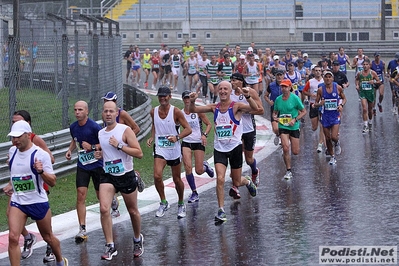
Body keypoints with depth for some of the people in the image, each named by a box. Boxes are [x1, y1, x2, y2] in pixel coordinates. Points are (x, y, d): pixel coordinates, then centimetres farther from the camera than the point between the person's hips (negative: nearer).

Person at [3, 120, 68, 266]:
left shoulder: (40, 154, -15)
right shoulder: (12, 151, 2)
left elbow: (52, 182, -16)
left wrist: (41, 171, -32)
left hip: (38, 202, -4)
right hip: (17, 202, 4)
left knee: (48, 237, 16)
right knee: (13, 237, -15)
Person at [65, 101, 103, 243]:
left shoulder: (94, 127, -17)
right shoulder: (73, 127, 1)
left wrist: (92, 147, -25)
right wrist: (70, 150, 5)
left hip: (97, 165, -4)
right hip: (82, 166, 4)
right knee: (80, 195, -9)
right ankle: (82, 230, -9)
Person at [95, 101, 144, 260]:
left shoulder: (125, 130, -11)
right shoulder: (100, 133, 6)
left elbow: (139, 153, -17)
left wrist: (119, 145, -24)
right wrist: (99, 154, 2)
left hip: (126, 176, -3)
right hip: (108, 176, 3)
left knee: (133, 211, 11)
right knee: (104, 209, -17)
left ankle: (137, 240, 37)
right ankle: (110, 247, -10)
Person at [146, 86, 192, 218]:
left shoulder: (175, 112, -11)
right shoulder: (154, 112, 1)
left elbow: (188, 129, -10)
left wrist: (177, 137, -26)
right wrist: (152, 138, 4)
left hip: (174, 149, -2)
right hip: (160, 149, 2)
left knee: (177, 179, 10)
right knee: (157, 176, -19)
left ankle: (181, 204, 32)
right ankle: (163, 203, -1)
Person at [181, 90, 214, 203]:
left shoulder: (198, 111, -5)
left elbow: (209, 124, 1)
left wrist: (204, 135, -14)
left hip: (199, 142, -2)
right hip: (186, 142, 2)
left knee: (199, 171, -3)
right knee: (188, 167, -14)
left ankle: (205, 166, 36)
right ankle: (194, 193, -1)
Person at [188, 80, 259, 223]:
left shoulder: (236, 107, -10)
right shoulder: (214, 108, 2)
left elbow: (255, 108, -26)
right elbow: (193, 110, 2)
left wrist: (248, 96, -45)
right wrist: (192, 101, -21)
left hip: (235, 147, -2)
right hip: (219, 148, 2)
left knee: (236, 183, 10)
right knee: (220, 179, -14)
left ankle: (248, 182, 47)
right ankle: (221, 211, -6)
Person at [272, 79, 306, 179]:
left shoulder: (295, 98, -8)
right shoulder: (278, 99, 2)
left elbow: (304, 111, -2)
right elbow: (275, 112, 15)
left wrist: (295, 119, -15)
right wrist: (275, 116, -8)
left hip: (294, 127, -1)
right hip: (283, 126, 1)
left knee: (295, 152, 2)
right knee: (286, 148, -17)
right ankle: (288, 171, -5)